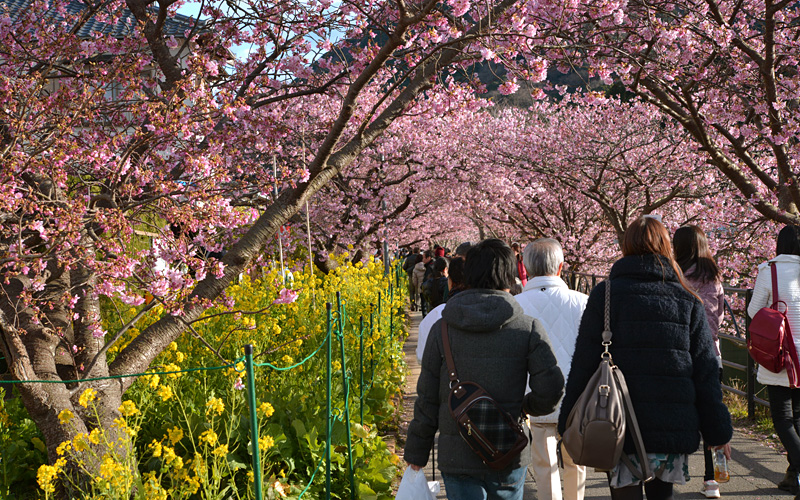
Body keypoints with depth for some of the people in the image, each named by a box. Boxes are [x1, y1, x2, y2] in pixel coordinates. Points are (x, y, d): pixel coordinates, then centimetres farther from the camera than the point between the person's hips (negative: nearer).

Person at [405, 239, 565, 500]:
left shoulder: (442, 330, -3)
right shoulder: (528, 329, -6)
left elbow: (427, 399, 1)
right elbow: (551, 387, -11)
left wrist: (416, 452, 11)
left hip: (457, 456, 0)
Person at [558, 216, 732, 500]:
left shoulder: (604, 295, -1)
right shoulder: (686, 299, 7)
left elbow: (584, 365, -3)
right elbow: (705, 372, 6)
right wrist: (718, 431, 11)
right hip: (675, 427, 3)